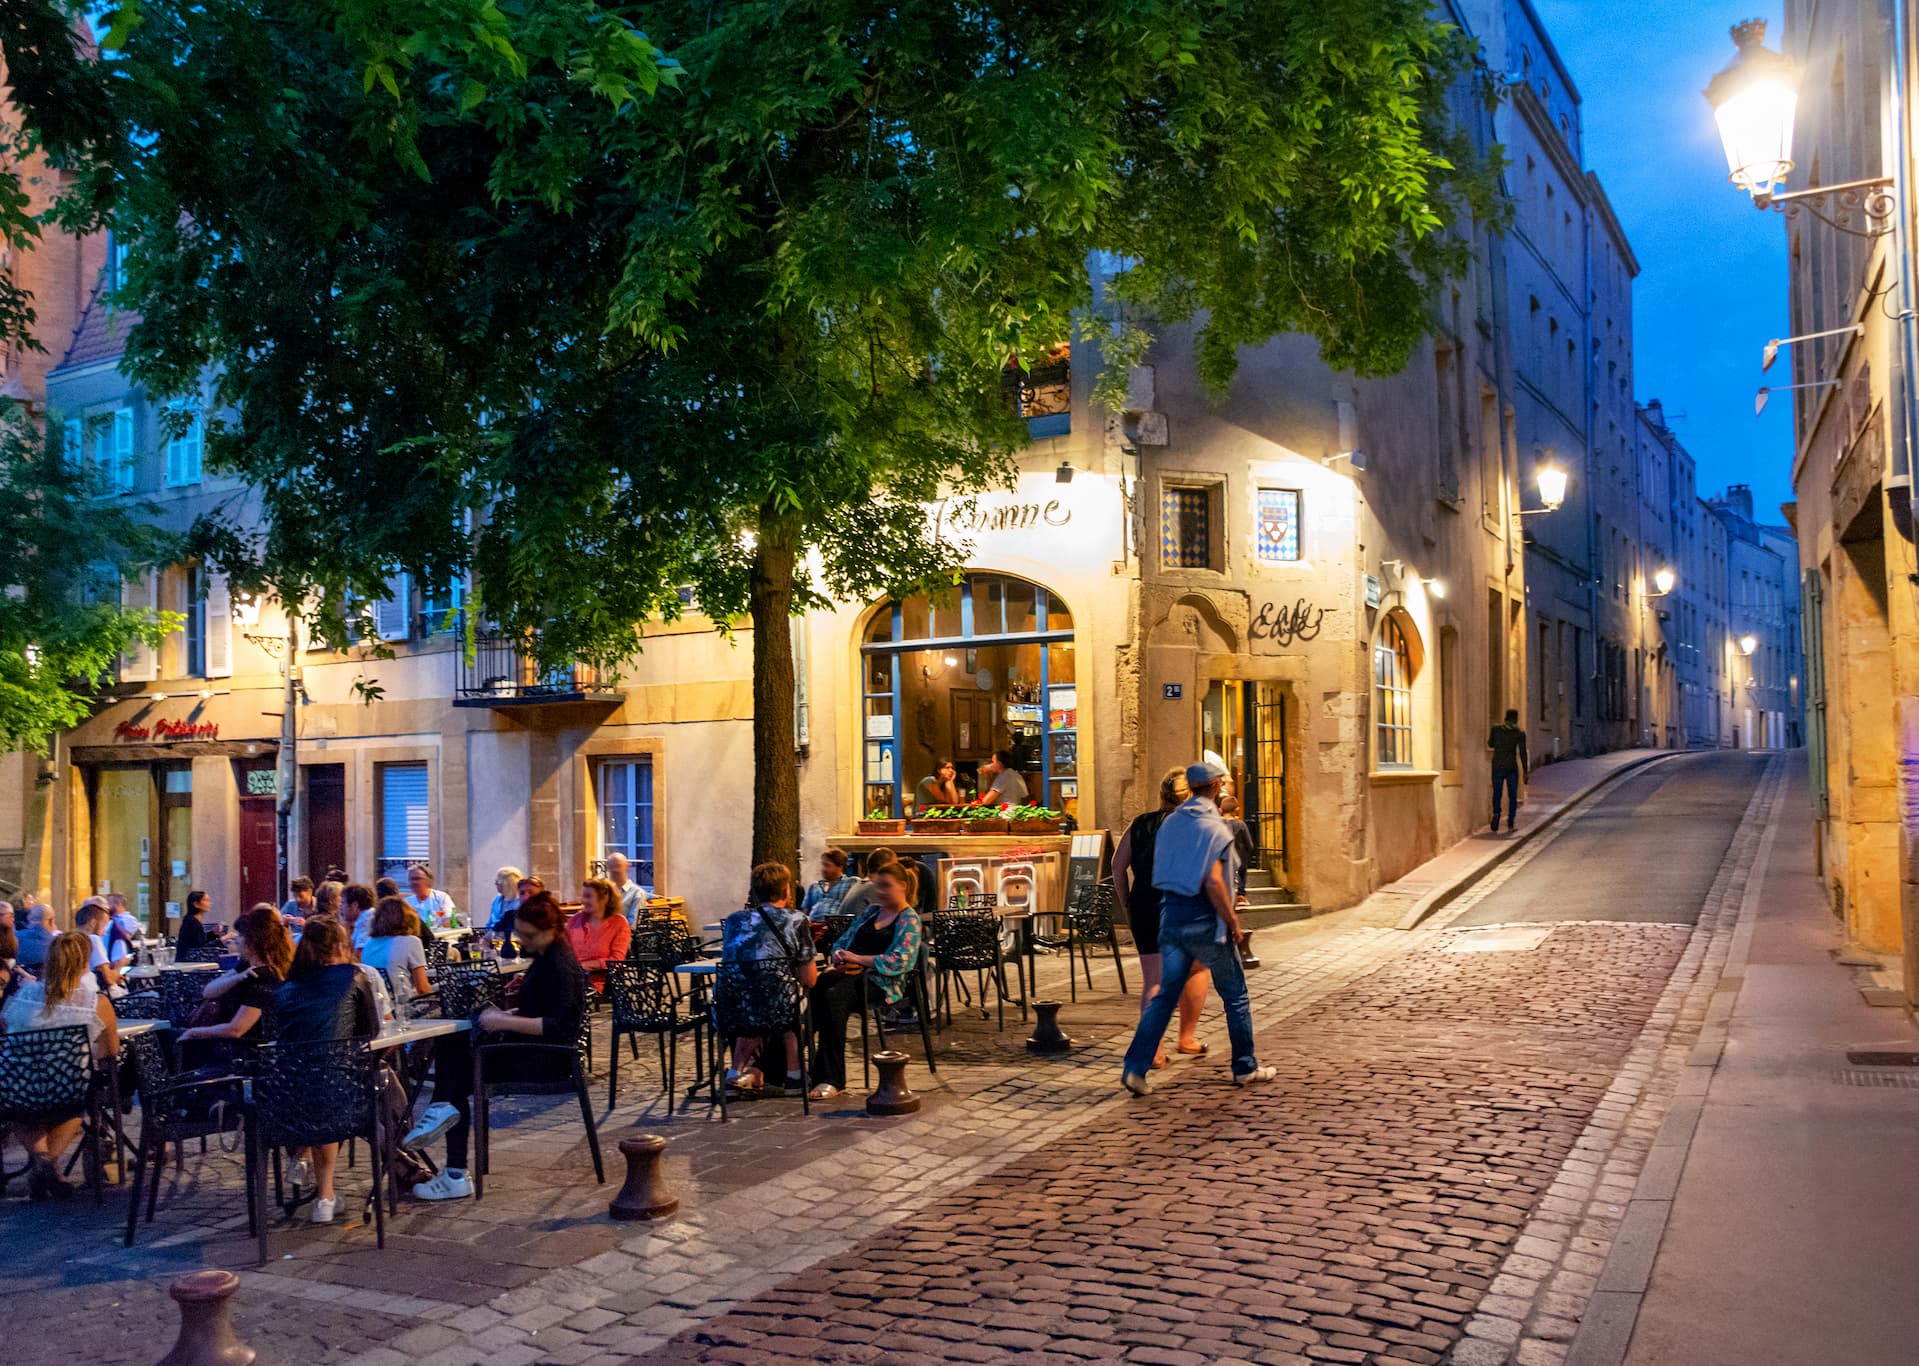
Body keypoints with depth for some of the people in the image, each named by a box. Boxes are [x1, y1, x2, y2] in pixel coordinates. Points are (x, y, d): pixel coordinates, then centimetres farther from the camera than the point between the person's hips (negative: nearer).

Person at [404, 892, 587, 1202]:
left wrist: (505, 1021, -26)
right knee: (450, 1046, 3)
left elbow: (558, 1026, -24)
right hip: (530, 1049, 10)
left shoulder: (561, 967, -17)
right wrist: (505, 1014, 4)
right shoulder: (544, 959, 13)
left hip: (548, 1059, -10)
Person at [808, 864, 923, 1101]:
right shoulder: (871, 912, 25)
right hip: (850, 974, 6)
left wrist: (858, 959, -15)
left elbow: (898, 961, -12)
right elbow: (843, 942, 23)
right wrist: (839, 957, -1)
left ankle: (833, 1079, -32)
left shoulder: (909, 919, 3)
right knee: (812, 989, -27)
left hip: (883, 982, -6)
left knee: (833, 996, -35)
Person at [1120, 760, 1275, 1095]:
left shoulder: (1170, 821, 7)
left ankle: (1134, 1067, -2)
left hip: (1171, 916, 6)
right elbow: (1213, 882, -21)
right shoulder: (1213, 827, -14)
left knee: (1166, 995, 7)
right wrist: (1233, 922, -13)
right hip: (1203, 920, -6)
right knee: (1235, 995, 12)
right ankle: (1246, 1068, 22)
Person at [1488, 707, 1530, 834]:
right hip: (1511, 766, -1)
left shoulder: (1496, 729, -1)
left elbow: (1490, 744, 14)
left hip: (1497, 765, 1)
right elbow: (1522, 753, -5)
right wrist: (1525, 772, 0)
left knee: (1496, 794, 9)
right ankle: (1510, 824, 13)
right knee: (1512, 796, 12)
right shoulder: (1520, 733, -5)